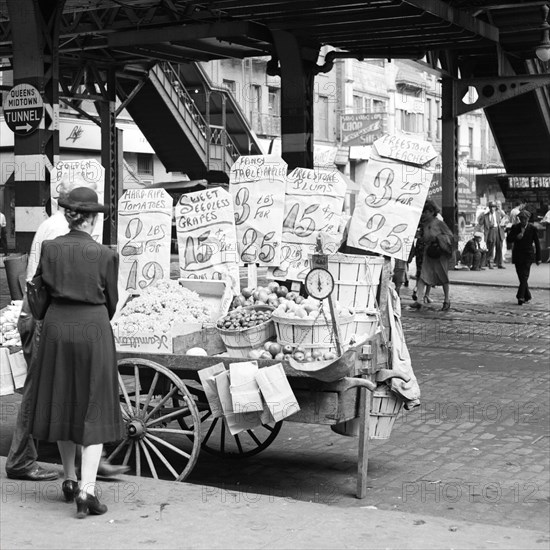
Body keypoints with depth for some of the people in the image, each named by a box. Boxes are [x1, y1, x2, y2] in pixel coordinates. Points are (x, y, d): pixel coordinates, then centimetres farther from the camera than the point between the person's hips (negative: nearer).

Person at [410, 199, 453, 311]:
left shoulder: (439, 223, -7)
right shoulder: (424, 224, 7)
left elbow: (450, 235, -4)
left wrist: (438, 238, -15)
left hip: (439, 253, -4)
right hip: (427, 253, 4)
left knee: (443, 277, 9)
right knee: (422, 276, -7)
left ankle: (447, 300, 25)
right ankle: (417, 301, -13)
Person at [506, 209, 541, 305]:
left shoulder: (532, 228, -2)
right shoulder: (515, 227, 4)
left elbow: (537, 243, 3)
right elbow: (508, 240, 5)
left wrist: (538, 258, 3)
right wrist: (516, 237, -16)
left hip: (528, 255, -3)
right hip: (517, 255, 3)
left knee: (524, 276, -14)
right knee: (521, 277, 7)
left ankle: (521, 297, -19)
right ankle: (527, 297, 20)